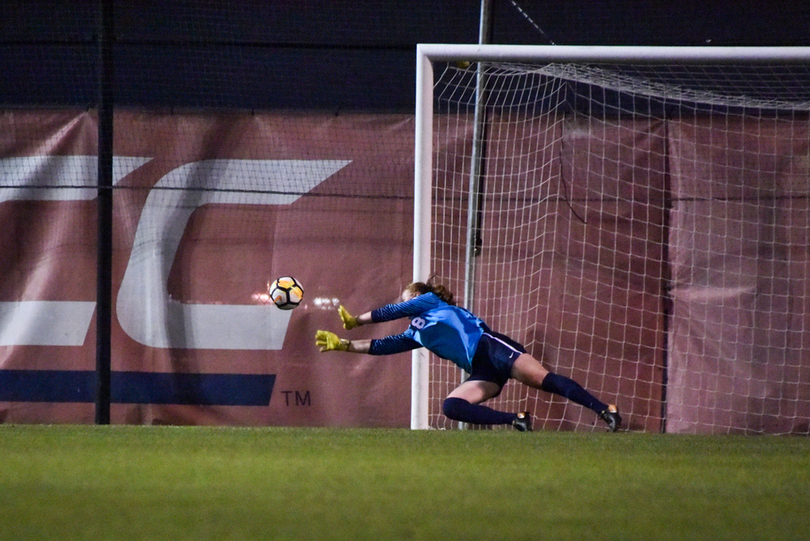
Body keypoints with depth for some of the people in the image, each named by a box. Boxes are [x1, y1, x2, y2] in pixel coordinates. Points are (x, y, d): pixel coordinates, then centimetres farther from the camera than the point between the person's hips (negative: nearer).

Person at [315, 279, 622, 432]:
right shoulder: (416, 334, 30)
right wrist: (344, 345, 21)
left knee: (544, 379, -24)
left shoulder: (429, 302, 13)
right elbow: (383, 345, 27)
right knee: (451, 406, -17)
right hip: (482, 373, 7)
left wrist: (357, 320, 23)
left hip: (490, 347, -7)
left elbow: (395, 311, 11)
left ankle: (605, 411, -31)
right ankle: (517, 422, -23)